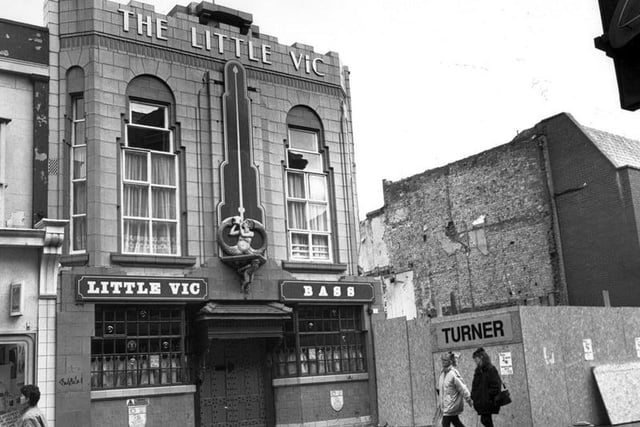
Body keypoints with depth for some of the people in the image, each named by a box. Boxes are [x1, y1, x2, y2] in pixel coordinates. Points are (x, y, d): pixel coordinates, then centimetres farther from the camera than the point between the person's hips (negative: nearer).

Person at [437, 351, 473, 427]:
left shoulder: (453, 374, -19)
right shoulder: (442, 373, 6)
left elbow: (463, 389, -17)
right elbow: (440, 388, 17)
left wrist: (469, 401, -13)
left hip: (451, 406, -8)